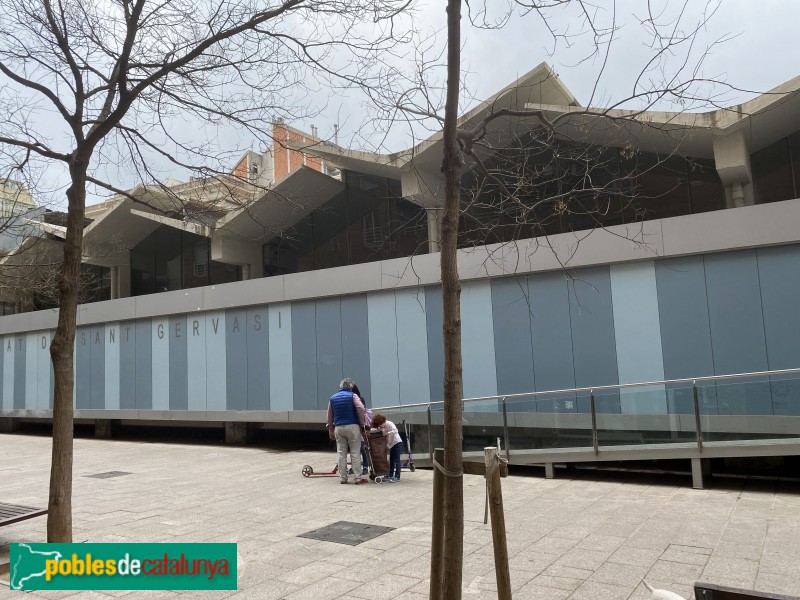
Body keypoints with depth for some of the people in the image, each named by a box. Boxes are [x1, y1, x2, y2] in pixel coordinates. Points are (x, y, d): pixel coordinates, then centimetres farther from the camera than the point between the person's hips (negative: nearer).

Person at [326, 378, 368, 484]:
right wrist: (362, 423, -4)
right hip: (352, 427, -4)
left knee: (341, 454, 9)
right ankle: (358, 477, 1)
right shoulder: (353, 396, -2)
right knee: (355, 453, 1)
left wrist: (331, 430, 25)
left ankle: (343, 478, 12)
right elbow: (361, 409, -15)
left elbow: (330, 416, 16)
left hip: (339, 428, 4)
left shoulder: (333, 398, 12)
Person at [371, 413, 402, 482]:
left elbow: (395, 431, -32)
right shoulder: (384, 427, 7)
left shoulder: (389, 424, -19)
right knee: (391, 460, 12)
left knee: (396, 460, -9)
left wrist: (386, 433, -32)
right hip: (392, 444, 9)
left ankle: (397, 477, -9)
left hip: (397, 443, -9)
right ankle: (391, 476, 19)